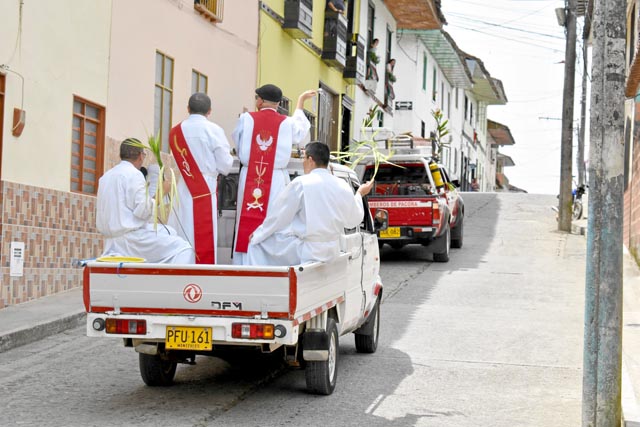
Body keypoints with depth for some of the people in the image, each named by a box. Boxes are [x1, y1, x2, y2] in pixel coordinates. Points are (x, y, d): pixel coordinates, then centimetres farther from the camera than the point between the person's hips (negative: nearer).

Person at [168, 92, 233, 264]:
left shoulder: (175, 131, 6)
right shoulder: (213, 130, -7)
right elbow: (225, 166, -6)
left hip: (183, 191, 4)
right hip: (206, 192, -4)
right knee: (204, 241, -1)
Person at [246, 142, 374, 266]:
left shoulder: (301, 184, -14)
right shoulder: (343, 187, 0)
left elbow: (278, 216, -7)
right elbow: (353, 220, 12)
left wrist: (258, 235, 8)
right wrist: (359, 194, 28)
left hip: (303, 252, -7)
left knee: (257, 244, 10)